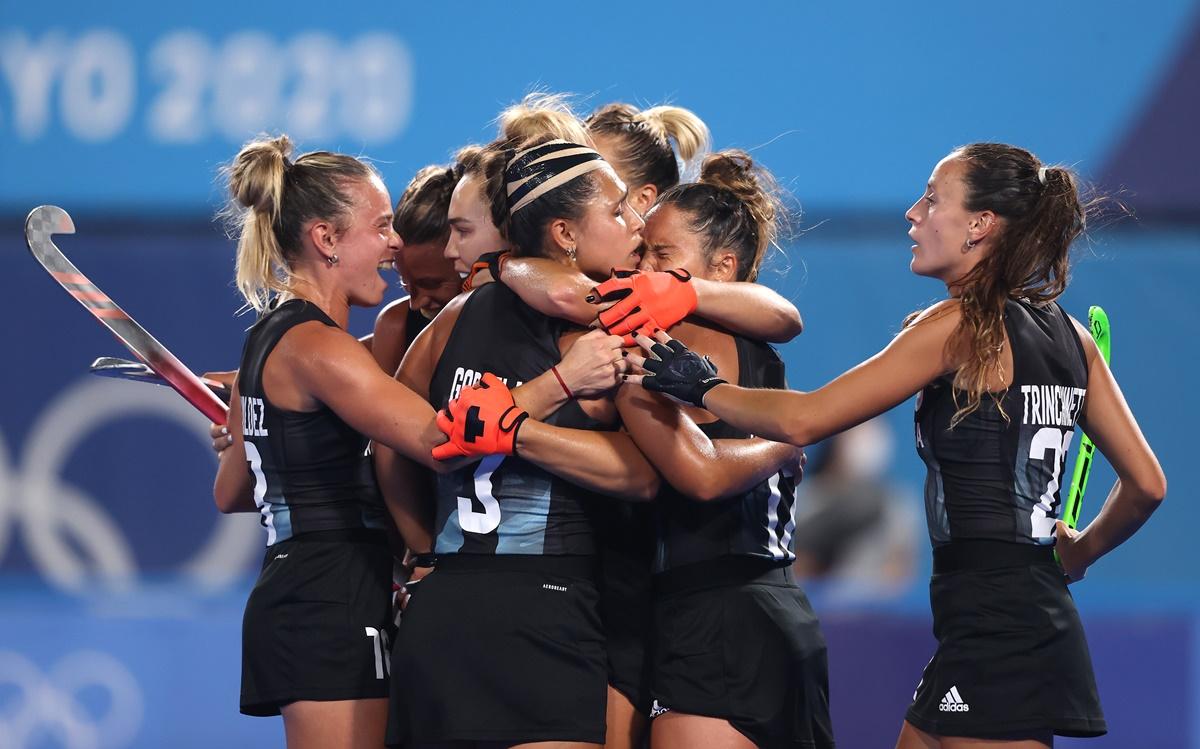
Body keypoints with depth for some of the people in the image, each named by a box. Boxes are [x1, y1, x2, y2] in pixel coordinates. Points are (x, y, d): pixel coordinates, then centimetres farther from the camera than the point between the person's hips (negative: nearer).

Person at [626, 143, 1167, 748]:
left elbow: (802, 420, -14)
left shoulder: (960, 325, -11)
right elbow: (1146, 484, 12)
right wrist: (1081, 551, 29)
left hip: (986, 629, -8)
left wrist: (704, 388, 1)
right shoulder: (1069, 337, 11)